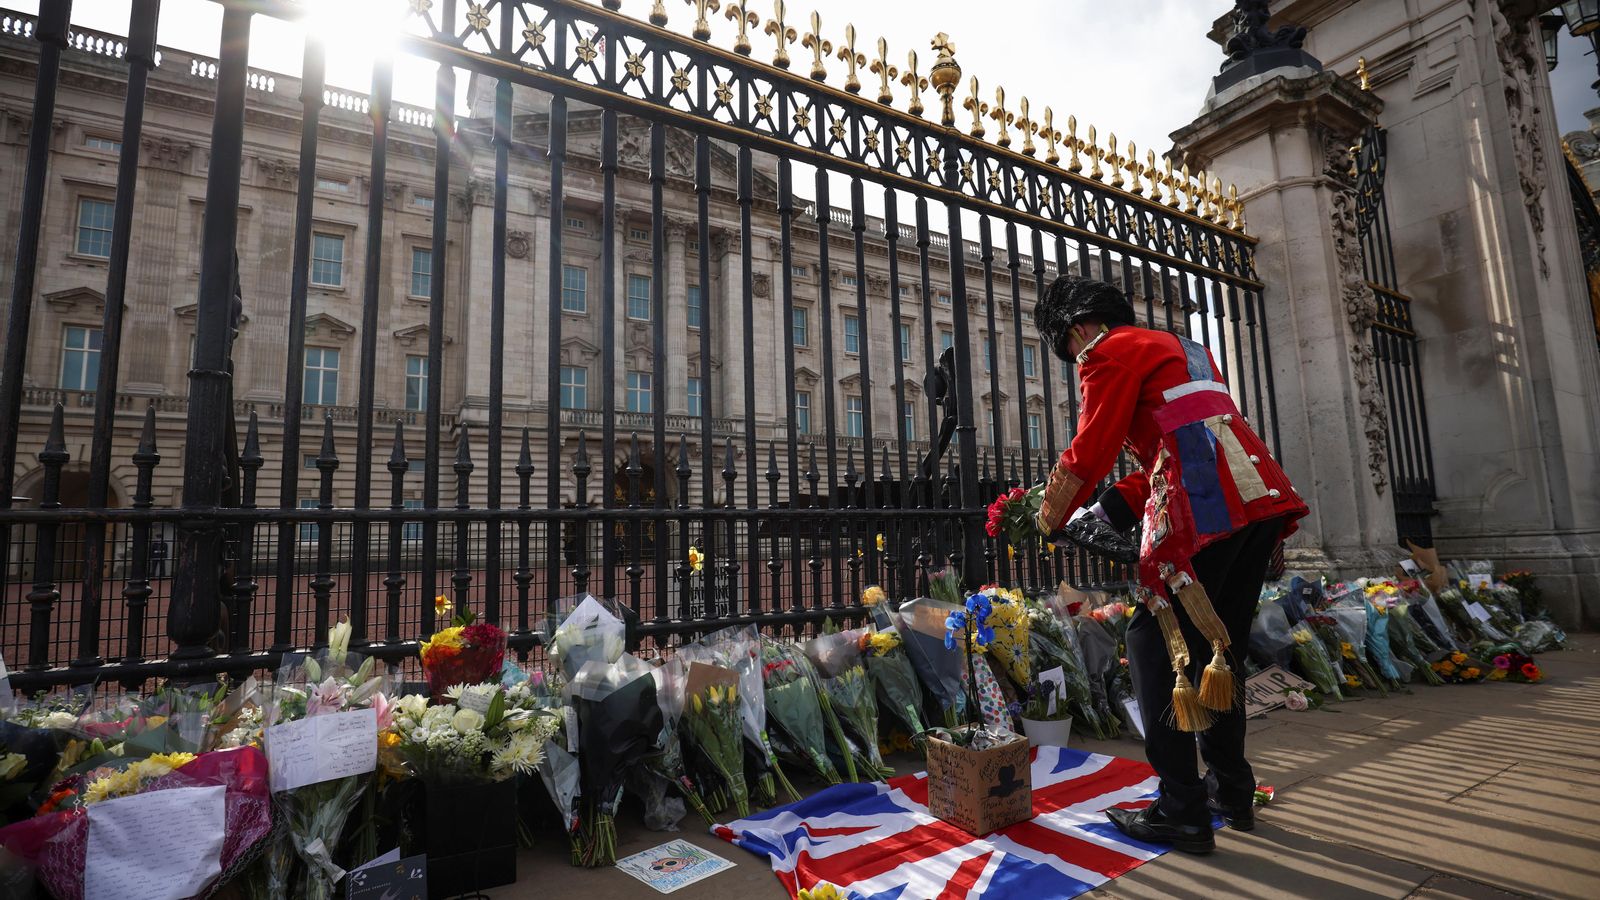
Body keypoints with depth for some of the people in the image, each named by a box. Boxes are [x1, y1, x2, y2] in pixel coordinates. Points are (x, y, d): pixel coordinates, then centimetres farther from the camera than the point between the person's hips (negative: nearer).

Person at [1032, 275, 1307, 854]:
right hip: (1262, 498, 10)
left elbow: (1088, 455, -6)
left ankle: (1182, 812, 5)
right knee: (1217, 645, 18)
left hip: (1205, 511, -9)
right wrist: (1109, 513, 21)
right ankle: (1232, 792, 29)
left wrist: (1049, 521, 9)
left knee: (1155, 645, 0)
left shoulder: (1112, 352, 1)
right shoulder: (1180, 348, 29)